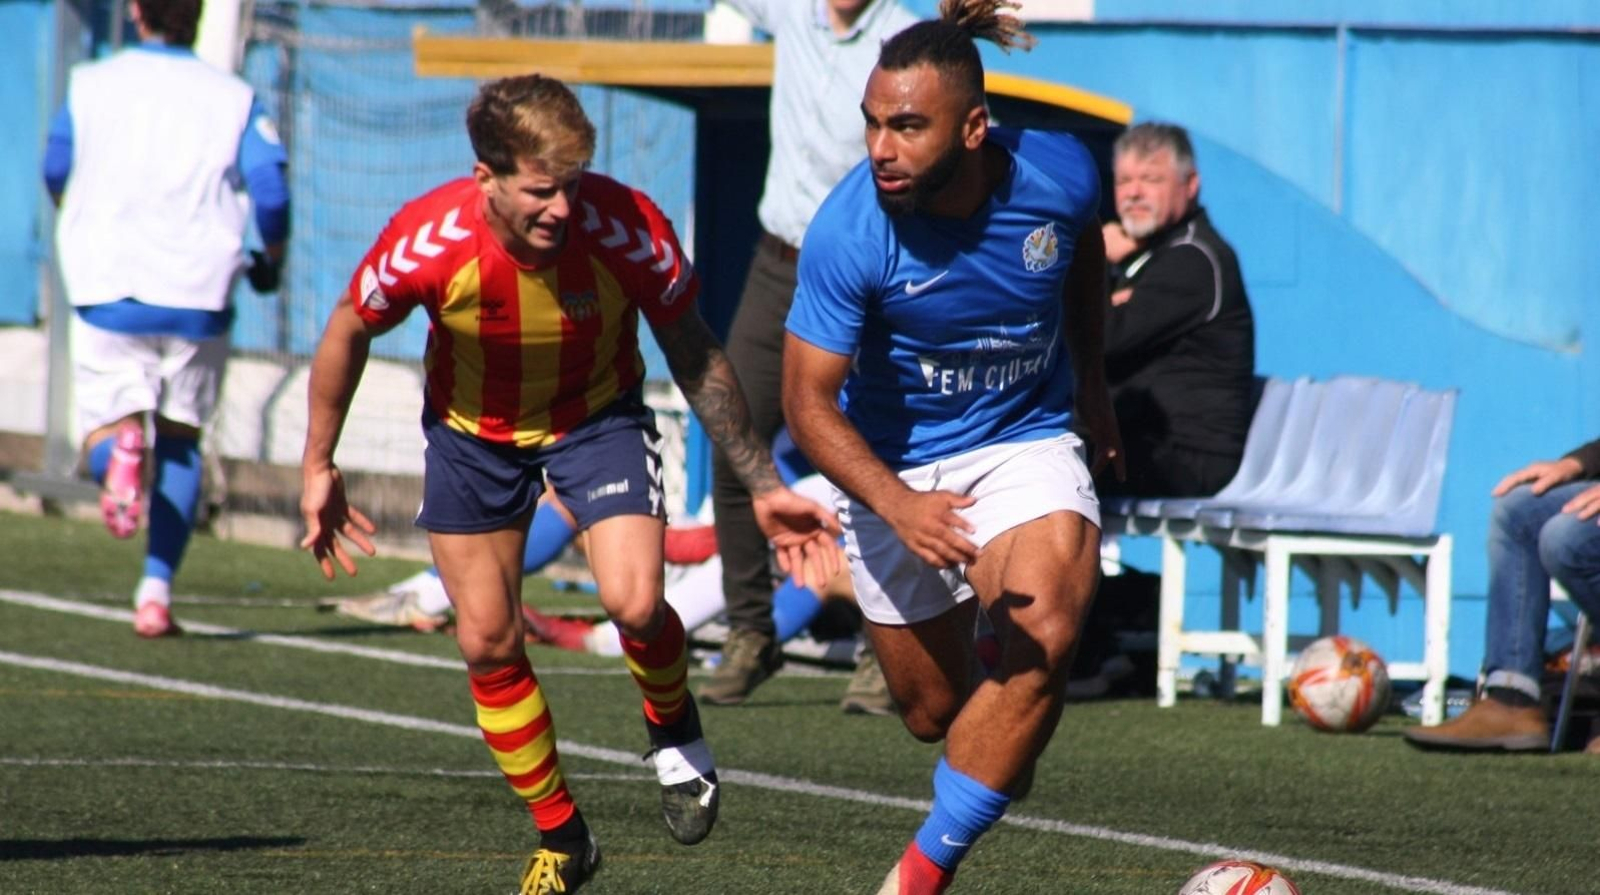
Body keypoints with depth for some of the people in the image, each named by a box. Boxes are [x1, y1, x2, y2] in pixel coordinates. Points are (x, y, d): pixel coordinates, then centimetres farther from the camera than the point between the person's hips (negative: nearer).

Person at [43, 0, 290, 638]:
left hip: (108, 291, -1)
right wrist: (271, 258, 12)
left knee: (104, 432, 7)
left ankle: (119, 447, -31)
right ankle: (156, 591, 4)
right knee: (179, 442, 15)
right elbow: (271, 185, -7)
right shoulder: (234, 98, 3)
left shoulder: (90, 85, 5)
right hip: (198, 296, 1)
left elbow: (56, 177, 13)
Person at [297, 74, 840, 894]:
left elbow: (695, 357, -13)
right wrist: (318, 466, -2)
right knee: (487, 642, 1)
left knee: (634, 602, -21)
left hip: (598, 417, -1)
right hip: (471, 434, 1)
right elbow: (348, 334, -8)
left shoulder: (627, 228, -30)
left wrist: (763, 485, -8)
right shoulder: (428, 241, -30)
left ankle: (674, 732, 12)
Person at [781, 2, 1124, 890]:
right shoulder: (848, 232, -27)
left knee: (1046, 636, -27)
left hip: (1026, 442, 1)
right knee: (933, 711, 8)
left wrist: (1090, 381, 20)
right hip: (891, 466, -1)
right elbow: (808, 400, -23)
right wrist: (898, 506, -39)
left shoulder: (1058, 175, -18)